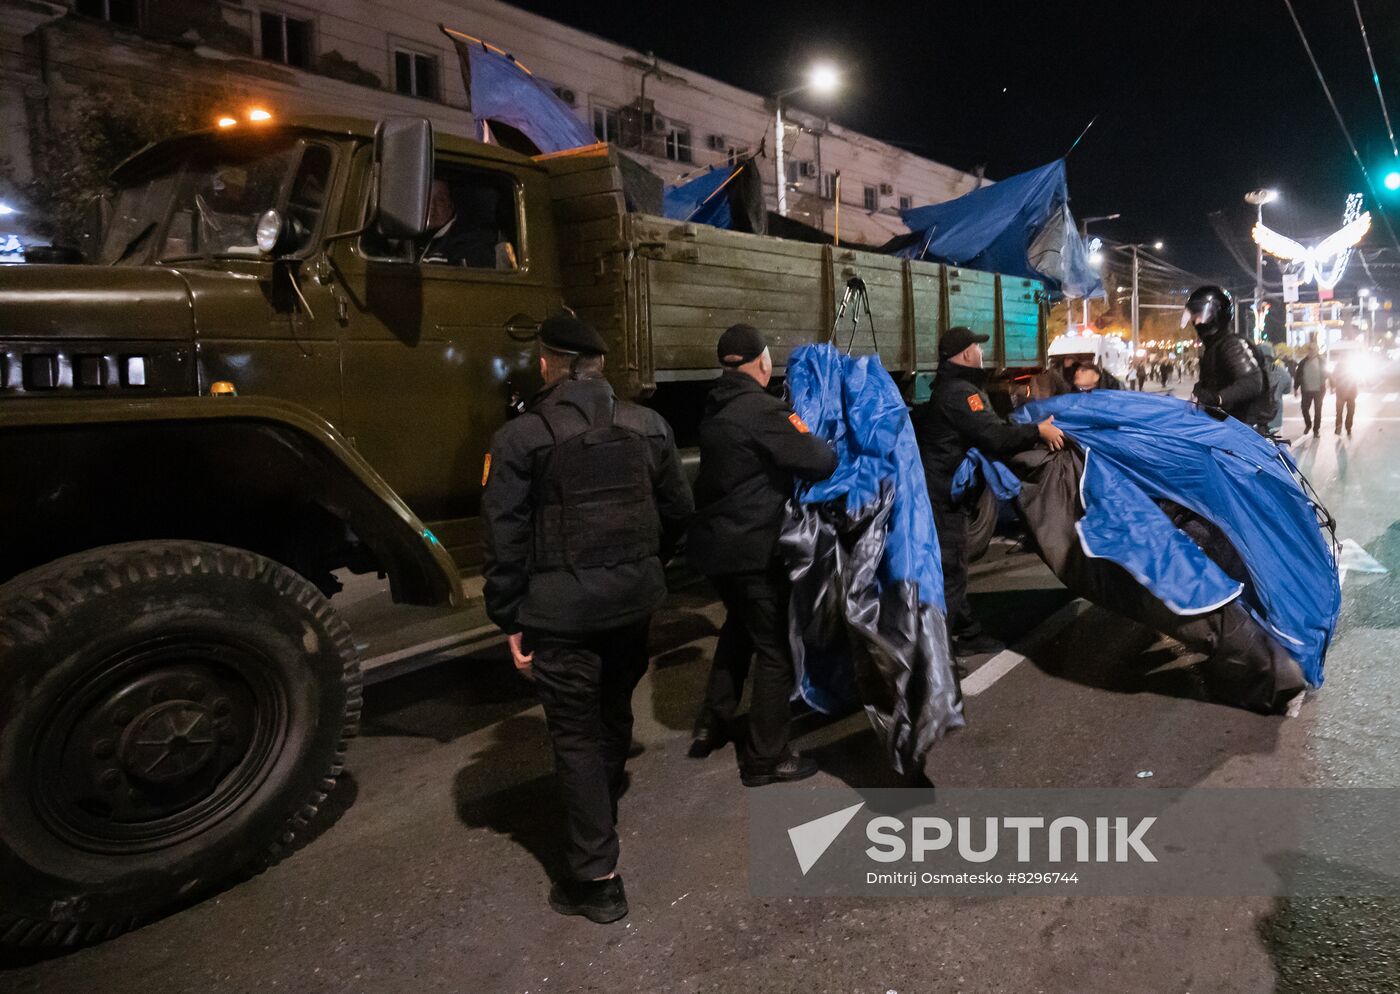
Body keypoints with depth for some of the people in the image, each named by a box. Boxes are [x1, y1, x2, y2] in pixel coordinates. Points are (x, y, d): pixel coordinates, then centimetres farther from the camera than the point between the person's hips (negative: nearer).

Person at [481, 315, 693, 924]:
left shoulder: (520, 437, -9)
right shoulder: (647, 425, 4)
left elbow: (504, 538, -11)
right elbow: (677, 509, 9)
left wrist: (509, 620, -3)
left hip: (561, 605, -5)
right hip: (633, 596, 5)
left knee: (576, 734, 5)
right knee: (614, 710, 24)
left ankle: (597, 878, 10)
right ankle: (602, 809, 46)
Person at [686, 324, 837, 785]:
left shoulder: (717, 408, 9)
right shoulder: (762, 409, -19)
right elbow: (817, 460, -20)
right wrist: (832, 449, 1)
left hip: (717, 541, 9)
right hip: (753, 548, -9)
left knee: (740, 627, 26)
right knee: (775, 647, 3)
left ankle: (711, 726, 32)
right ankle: (765, 758, 11)